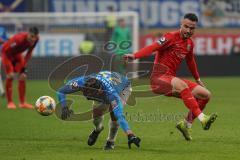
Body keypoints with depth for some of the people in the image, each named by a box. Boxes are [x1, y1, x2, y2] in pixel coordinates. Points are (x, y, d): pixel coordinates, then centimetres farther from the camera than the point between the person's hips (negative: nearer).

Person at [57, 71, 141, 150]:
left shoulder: (110, 92, -49)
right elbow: (61, 91, -24)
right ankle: (98, 129, 32)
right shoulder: (81, 82, -38)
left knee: (115, 114, -23)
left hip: (123, 87, -5)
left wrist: (130, 135, -63)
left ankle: (110, 141, 1)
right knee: (96, 111, -4)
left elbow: (120, 116, -54)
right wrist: (64, 107, -40)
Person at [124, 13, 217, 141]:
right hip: (158, 78, -8)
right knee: (182, 85, -38)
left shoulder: (189, 43, 13)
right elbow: (153, 47, -24)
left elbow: (190, 62, 31)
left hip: (171, 80, 8)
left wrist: (198, 80, 41)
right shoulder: (171, 37, -10)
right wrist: (135, 56, -40)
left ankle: (186, 124, 12)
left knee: (205, 94, 3)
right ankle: (202, 118, -45)